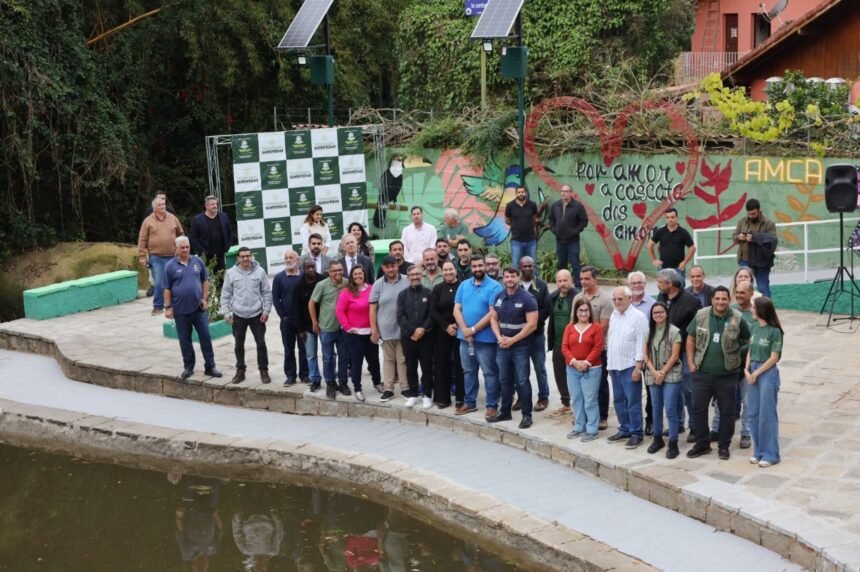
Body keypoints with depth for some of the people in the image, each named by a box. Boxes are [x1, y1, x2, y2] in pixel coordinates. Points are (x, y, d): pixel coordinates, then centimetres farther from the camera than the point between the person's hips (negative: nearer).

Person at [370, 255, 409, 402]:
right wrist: (374, 330, -3)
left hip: (403, 328, -1)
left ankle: (405, 388, 16)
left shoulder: (407, 282, -4)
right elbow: (373, 308, 0)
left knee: (403, 359, 7)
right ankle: (388, 389, 18)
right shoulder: (378, 284, -1)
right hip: (386, 328, 1)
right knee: (388, 359, 12)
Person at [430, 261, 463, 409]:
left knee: (460, 363, 0)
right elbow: (433, 311, 0)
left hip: (460, 330, -2)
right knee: (442, 363, 4)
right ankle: (442, 397, 11)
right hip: (442, 331, 2)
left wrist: (458, 325, -14)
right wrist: (446, 326, -10)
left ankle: (460, 397, 8)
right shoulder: (437, 289, 6)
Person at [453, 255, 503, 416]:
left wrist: (473, 329, -14)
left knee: (490, 372, 1)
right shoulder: (464, 285, 8)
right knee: (468, 371, 14)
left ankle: (492, 405, 8)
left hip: (485, 338, -5)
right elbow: (457, 309, 5)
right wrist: (464, 330, -10)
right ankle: (469, 402, 24)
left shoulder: (494, 287, -8)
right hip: (465, 337, 5)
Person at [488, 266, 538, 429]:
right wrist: (499, 337, -6)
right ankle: (505, 412, 25)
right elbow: (493, 319, 12)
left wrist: (512, 340, -14)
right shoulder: (498, 297, 7)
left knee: (522, 382, -2)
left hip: (520, 347, -5)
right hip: (502, 346, 5)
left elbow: (532, 325, -14)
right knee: (504, 380, 13)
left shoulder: (527, 298, -10)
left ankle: (527, 415, 6)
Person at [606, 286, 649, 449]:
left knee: (633, 402, -3)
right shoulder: (613, 316, 11)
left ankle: (636, 434, 4)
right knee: (619, 401, 14)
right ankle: (625, 429, 24)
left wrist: (638, 367, -17)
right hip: (614, 366, 7)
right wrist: (609, 363, 15)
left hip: (630, 367, -7)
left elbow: (641, 344, -14)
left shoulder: (638, 317, -12)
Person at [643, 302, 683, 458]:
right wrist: (654, 372, -8)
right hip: (653, 376, 5)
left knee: (670, 409, -9)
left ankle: (673, 444, -4)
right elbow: (646, 355, 6)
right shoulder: (649, 332, 9)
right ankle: (657, 439, 24)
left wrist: (663, 372, -12)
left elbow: (675, 355, -10)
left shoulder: (674, 331, -6)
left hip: (671, 375, -5)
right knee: (656, 408, 12)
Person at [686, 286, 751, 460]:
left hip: (727, 375, -2)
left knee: (727, 411, 8)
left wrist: (744, 362, 4)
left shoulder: (737, 319, -7)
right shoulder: (701, 315, -2)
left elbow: (747, 341, 5)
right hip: (702, 373, 2)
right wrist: (691, 363, 2)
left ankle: (724, 446, 22)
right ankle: (702, 444, 21)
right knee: (698, 408, 6)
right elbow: (691, 339, 7)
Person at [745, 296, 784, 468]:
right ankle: (758, 451, 21)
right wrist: (747, 370, -2)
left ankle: (770, 454, 8)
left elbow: (774, 358, -12)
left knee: (767, 415, -1)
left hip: (768, 373, -7)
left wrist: (756, 373, -10)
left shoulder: (774, 331, -12)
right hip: (753, 372, 7)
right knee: (753, 414, 10)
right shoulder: (754, 326, 7)